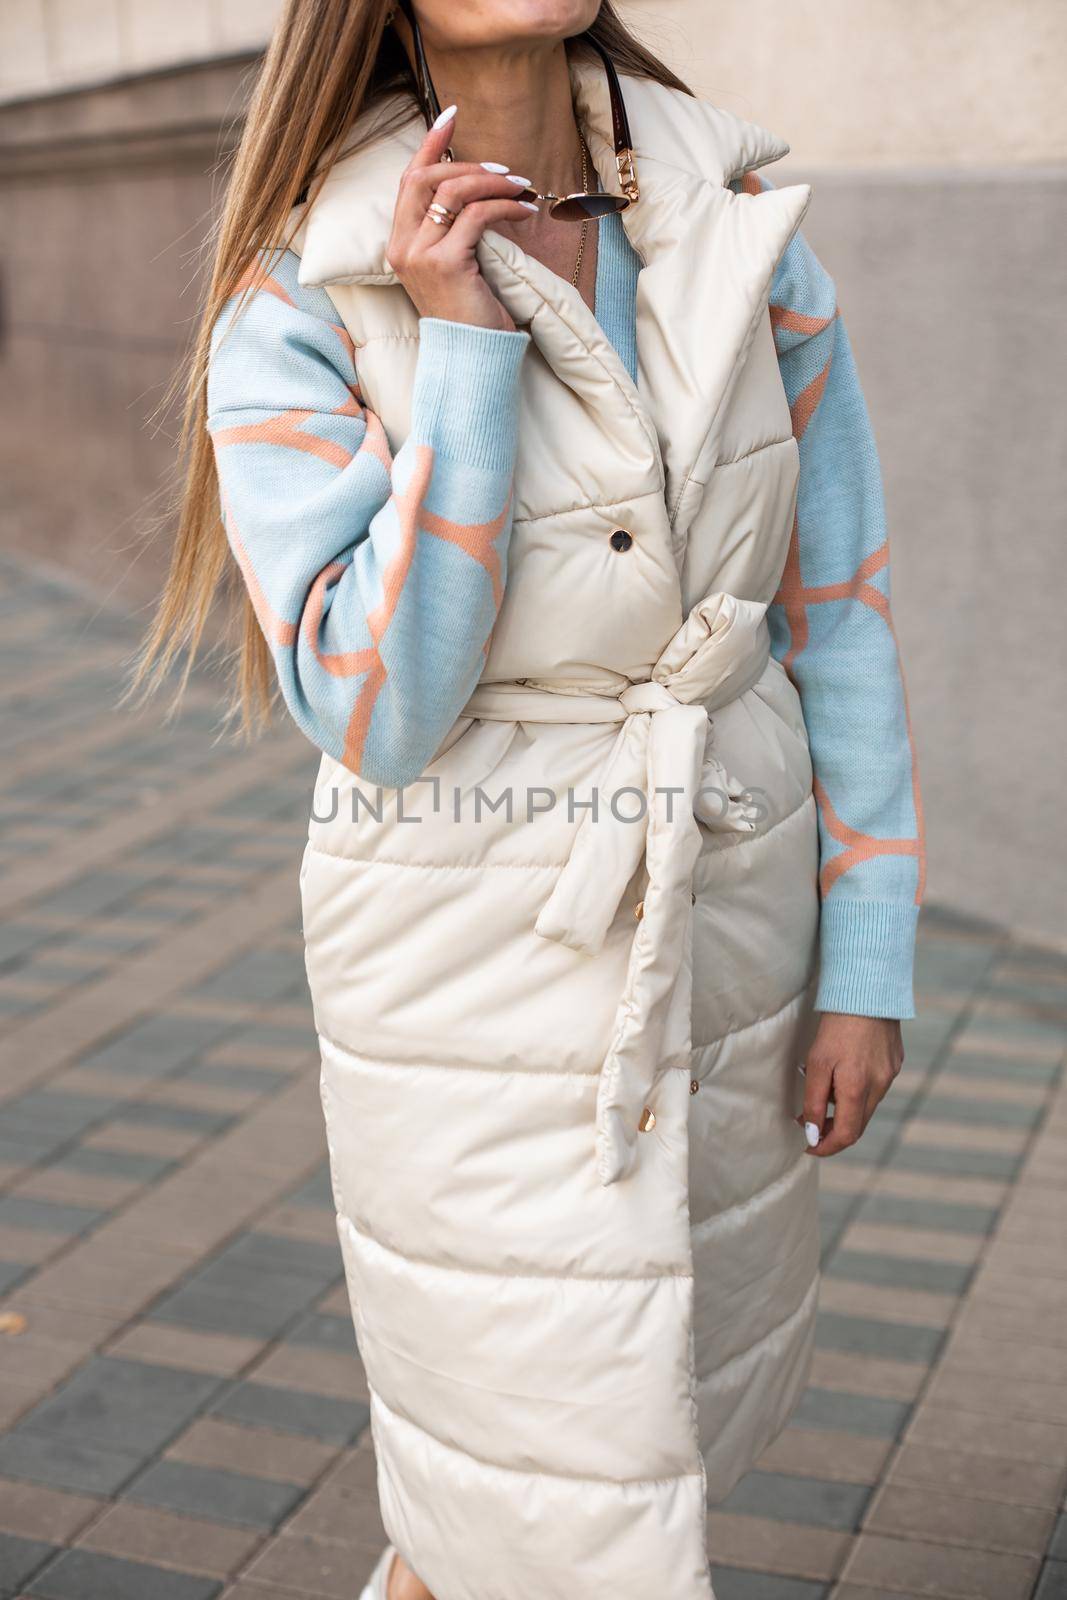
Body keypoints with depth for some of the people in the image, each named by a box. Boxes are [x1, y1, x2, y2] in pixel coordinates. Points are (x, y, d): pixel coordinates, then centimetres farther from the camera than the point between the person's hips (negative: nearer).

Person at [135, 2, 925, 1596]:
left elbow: (836, 611, 1)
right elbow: (377, 717, -21)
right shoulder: (297, 313, -13)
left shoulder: (745, 234, -3)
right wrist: (464, 344, -25)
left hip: (728, 913, 5)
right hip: (476, 945, -4)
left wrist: (866, 967, 0)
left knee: (689, 1380, 23)